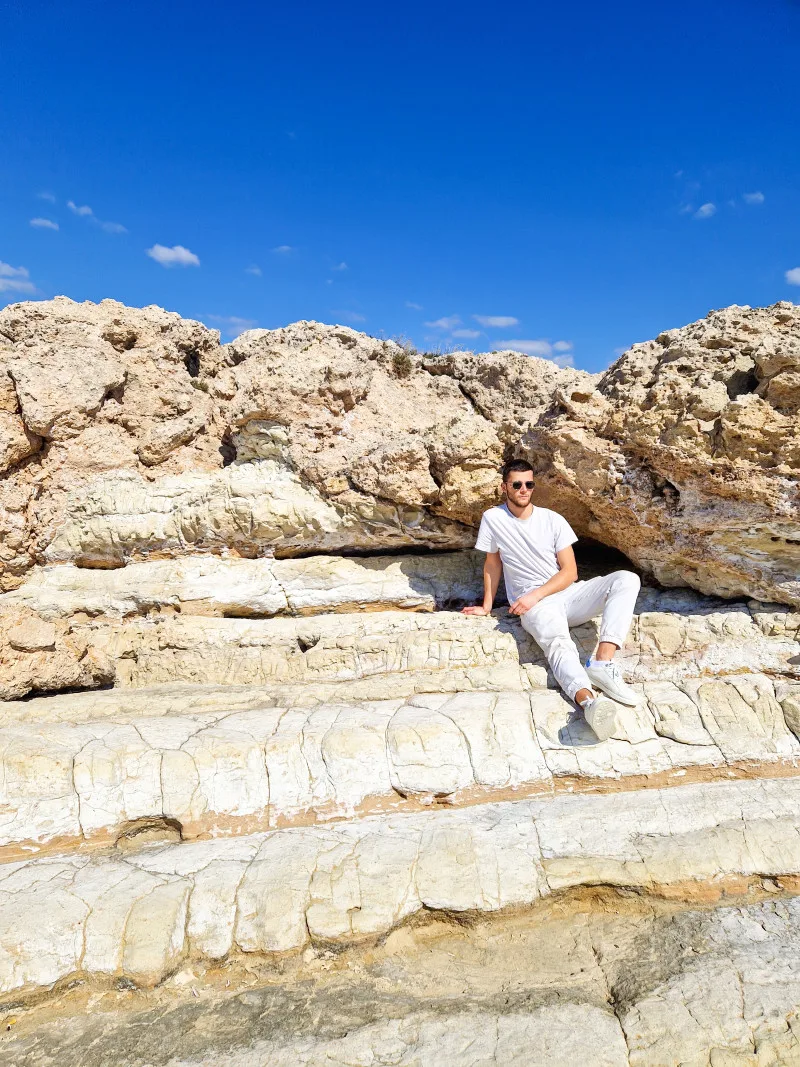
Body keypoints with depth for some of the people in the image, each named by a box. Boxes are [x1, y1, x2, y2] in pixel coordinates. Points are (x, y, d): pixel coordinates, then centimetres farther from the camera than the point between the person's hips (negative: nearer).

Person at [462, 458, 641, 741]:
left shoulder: (553, 520, 3)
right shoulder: (492, 519, 1)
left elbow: (570, 571, -1)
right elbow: (492, 564, 13)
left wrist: (535, 594, -14)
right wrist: (486, 606, 15)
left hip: (568, 593, 4)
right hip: (534, 605, -3)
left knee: (627, 579, -22)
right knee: (558, 642, -37)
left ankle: (602, 663, -37)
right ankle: (589, 700, -65)